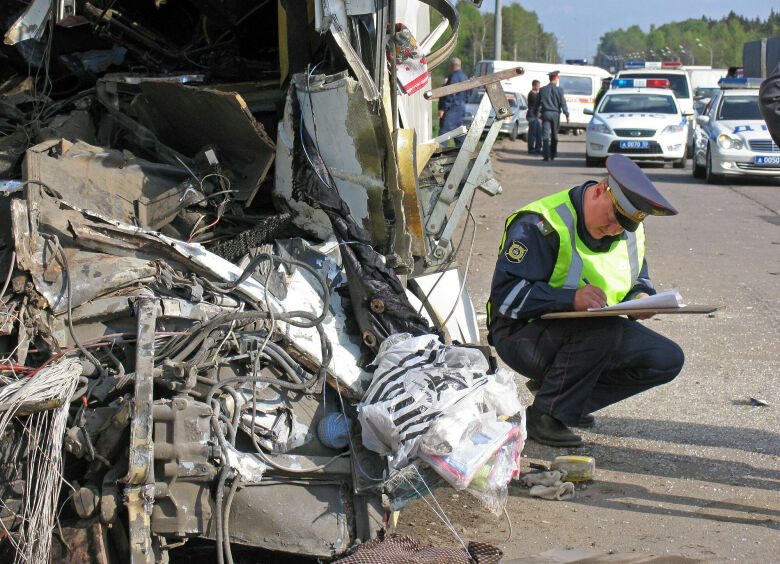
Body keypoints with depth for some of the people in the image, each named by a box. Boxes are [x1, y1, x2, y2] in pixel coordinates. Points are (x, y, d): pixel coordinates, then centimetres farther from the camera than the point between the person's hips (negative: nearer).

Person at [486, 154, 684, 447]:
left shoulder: (629, 231, 4)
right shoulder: (539, 225, -21)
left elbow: (638, 278, 17)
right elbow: (505, 294, -26)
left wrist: (640, 296, -10)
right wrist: (571, 298, -39)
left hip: (594, 330, 8)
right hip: (522, 335, -8)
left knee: (668, 359, -6)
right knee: (603, 331, -37)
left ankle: (573, 400, 3)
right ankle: (545, 416, -19)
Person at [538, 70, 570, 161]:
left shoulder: (542, 90, 4)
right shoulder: (559, 90, -3)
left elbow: (538, 103, 10)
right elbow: (563, 103, -5)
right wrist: (567, 115, -1)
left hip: (546, 113, 0)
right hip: (555, 114, 0)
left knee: (545, 135, -4)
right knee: (554, 135, 14)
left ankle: (547, 155, -14)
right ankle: (553, 154, 22)